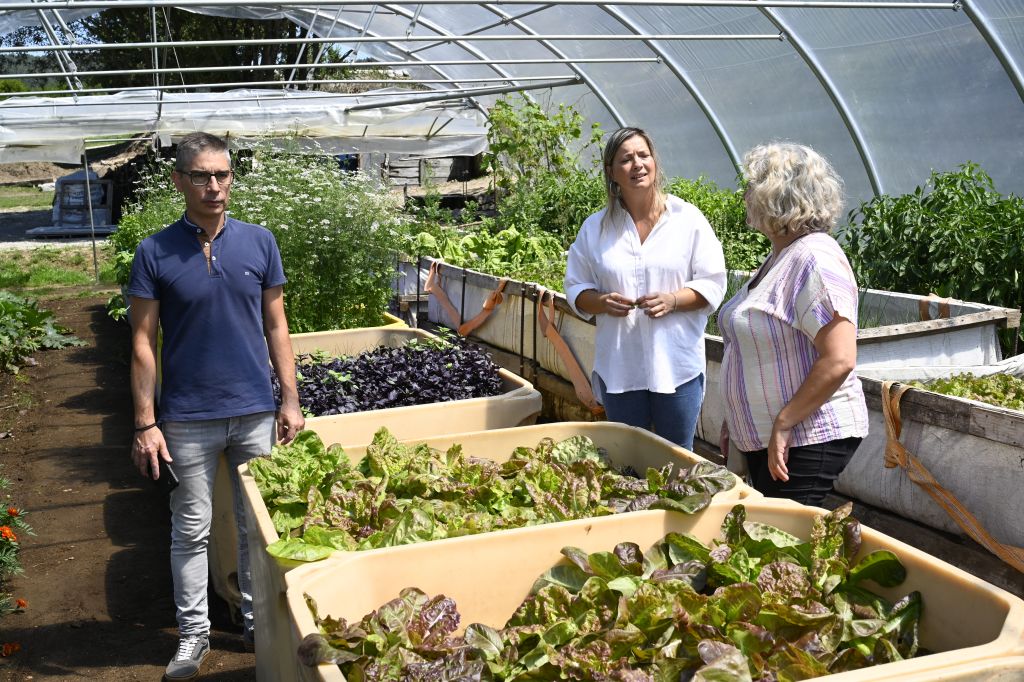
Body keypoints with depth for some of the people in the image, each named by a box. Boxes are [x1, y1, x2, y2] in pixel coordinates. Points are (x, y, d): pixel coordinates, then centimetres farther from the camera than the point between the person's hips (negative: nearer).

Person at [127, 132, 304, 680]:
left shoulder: (259, 243, 1)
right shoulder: (154, 253, -5)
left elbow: (275, 326, 6)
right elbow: (143, 342, -4)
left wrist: (290, 400, 3)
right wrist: (146, 423, -8)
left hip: (255, 413, 2)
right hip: (188, 419, -2)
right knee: (191, 530, 9)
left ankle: (258, 619, 30)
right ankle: (193, 633, 25)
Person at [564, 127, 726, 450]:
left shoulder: (688, 218, 0)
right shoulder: (595, 228, 5)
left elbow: (712, 284, 0)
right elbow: (576, 289, 9)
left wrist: (672, 301, -17)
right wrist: (602, 302, -13)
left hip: (677, 365, -1)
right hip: (619, 367, 2)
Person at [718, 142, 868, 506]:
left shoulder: (815, 259, -19)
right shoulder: (780, 257, 13)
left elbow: (839, 361, -26)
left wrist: (782, 425, -21)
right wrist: (735, 418, 20)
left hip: (806, 442, -10)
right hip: (763, 438, 10)